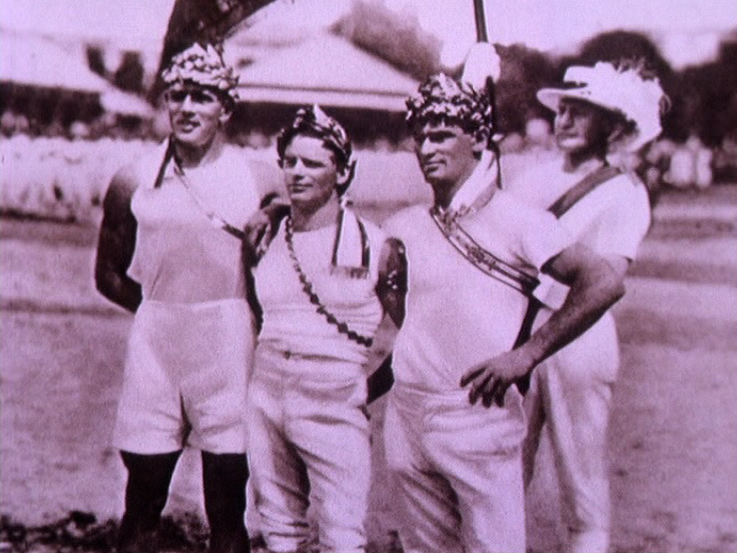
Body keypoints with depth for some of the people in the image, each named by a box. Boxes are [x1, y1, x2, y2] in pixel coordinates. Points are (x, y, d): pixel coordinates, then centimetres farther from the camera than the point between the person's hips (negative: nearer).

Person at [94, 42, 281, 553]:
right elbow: (109, 275, 14)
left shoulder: (260, 181, -1)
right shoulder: (134, 181, 5)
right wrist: (165, 309, 5)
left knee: (227, 511, 6)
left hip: (229, 349, -1)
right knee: (142, 505, 7)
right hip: (154, 346, 2)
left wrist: (238, 314, -3)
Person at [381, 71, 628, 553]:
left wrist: (527, 355, -17)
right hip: (407, 418, 5)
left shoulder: (515, 220, -7)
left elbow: (604, 284, -16)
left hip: (480, 417, -5)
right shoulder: (403, 228, 10)